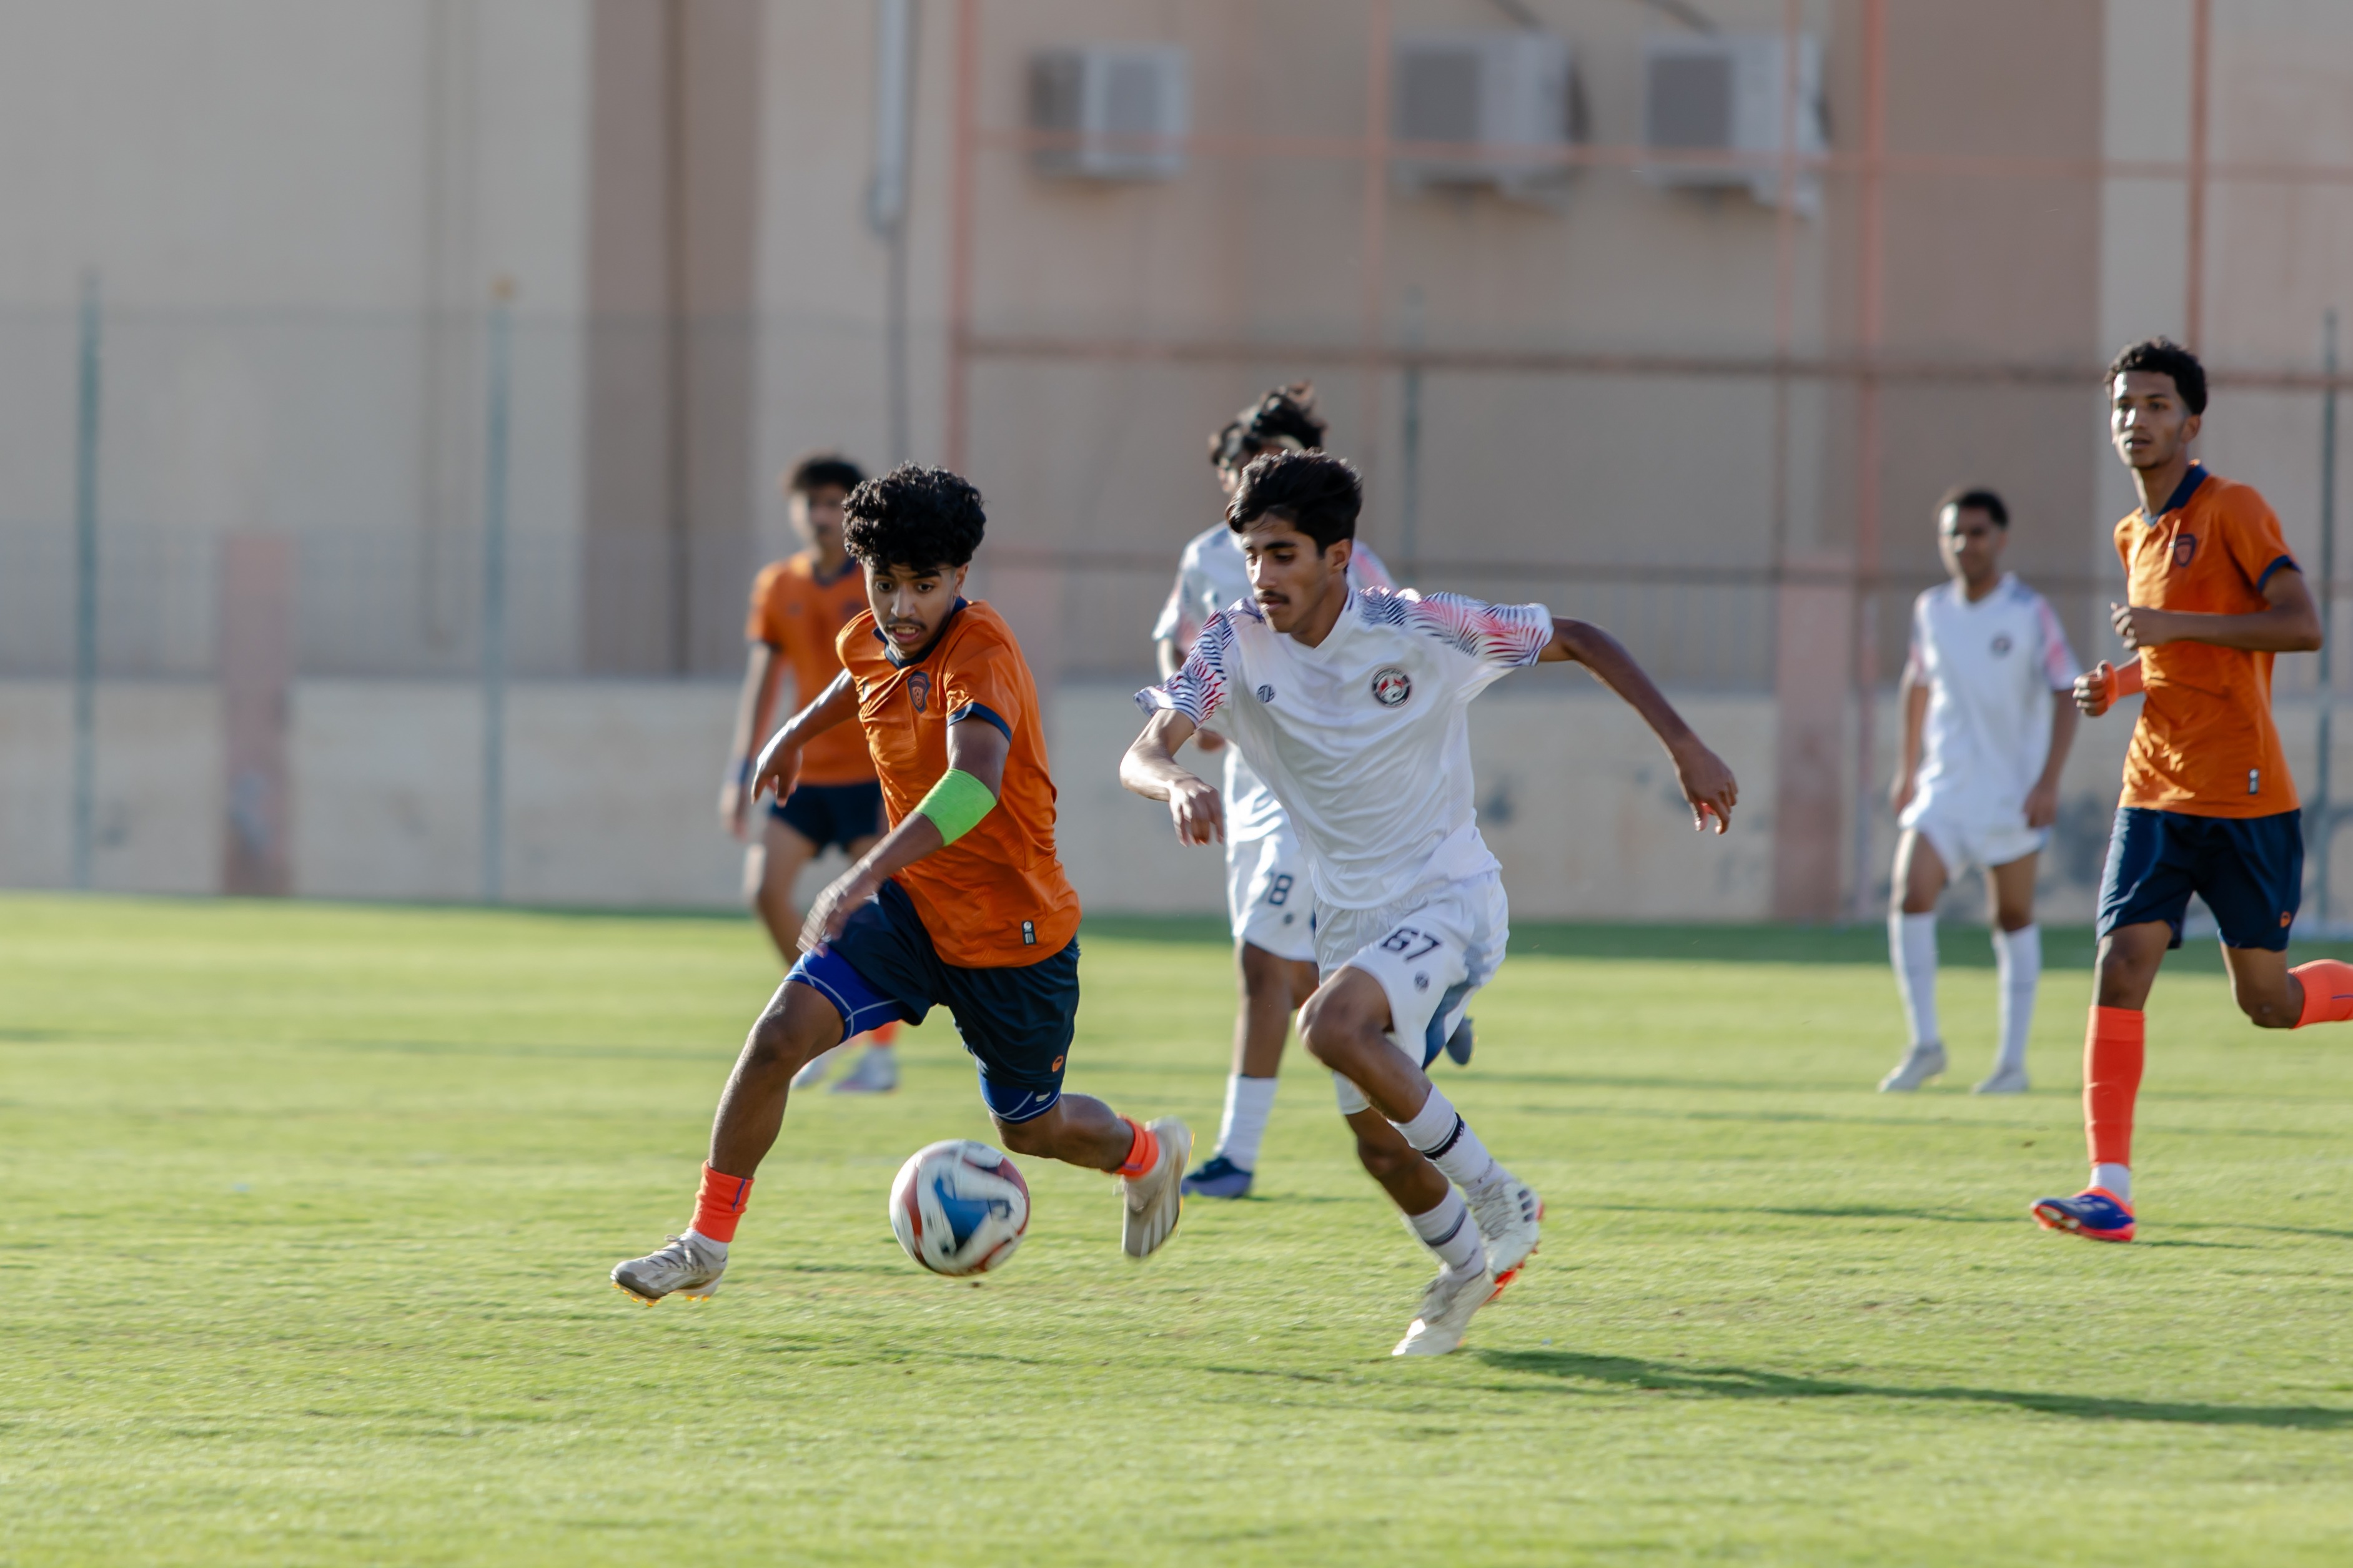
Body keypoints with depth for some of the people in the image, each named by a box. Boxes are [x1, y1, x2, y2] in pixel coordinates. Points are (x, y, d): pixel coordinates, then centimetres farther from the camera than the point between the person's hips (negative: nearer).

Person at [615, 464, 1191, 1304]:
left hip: (1015, 930, -5)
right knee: (780, 1035, -17)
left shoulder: (981, 650, -27)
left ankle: (1148, 1153, 48)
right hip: (912, 907, 5)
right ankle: (707, 1244, -5)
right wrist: (801, 730, 40)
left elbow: (976, 781, -45)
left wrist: (864, 877, -54)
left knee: (1031, 1129, 13)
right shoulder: (869, 642, -4)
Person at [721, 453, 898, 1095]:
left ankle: (881, 1054, 5)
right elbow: (761, 682, 12)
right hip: (804, 770, 4)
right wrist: (740, 772, 8)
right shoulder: (777, 586, 7)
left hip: (869, 772, -4)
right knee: (765, 887, -10)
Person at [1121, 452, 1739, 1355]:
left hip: (1451, 899, -5)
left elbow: (1576, 642, -5)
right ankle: (1467, 1269, 42)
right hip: (1351, 920, 5)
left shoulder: (1420, 631, -16)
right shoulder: (1237, 647, -9)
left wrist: (1686, 748, -9)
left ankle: (1495, 1198, -15)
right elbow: (1141, 755, -21)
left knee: (1331, 1027, -31)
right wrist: (1176, 784, -46)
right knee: (1378, 1144, 10)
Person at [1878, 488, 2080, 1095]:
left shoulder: (2029, 613, -8)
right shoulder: (1931, 611, 4)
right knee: (1909, 897, -14)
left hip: (2012, 791, -3)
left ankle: (2013, 1060, 13)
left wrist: (2049, 781, -15)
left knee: (2013, 918, 5)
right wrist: (1908, 766, 21)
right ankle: (1924, 1042, -6)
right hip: (1943, 788, 3)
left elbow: (2066, 695, -7)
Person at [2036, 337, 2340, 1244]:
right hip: (2156, 791, 6)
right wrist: (2117, 683, 9)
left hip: (2245, 796, -5)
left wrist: (2175, 625, -23)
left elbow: (2302, 626, -18)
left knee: (2267, 1001, 2)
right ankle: (2109, 1190, -15)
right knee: (2120, 966, -11)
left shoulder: (2233, 511, -7)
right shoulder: (2134, 536, 15)